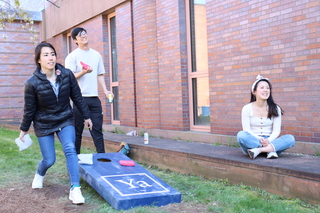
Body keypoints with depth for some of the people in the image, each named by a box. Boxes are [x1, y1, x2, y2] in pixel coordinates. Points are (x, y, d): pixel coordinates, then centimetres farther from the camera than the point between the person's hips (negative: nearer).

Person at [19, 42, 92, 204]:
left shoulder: (67, 75, -14)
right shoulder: (32, 83, -20)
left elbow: (77, 97, -2)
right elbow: (29, 109, -8)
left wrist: (86, 116, 5)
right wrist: (24, 129, 2)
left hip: (65, 121, 2)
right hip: (44, 125, -1)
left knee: (70, 149, -21)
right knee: (49, 160, 3)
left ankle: (75, 189, -19)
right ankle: (39, 174, 41)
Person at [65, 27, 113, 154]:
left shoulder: (96, 55, 16)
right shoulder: (72, 56, 0)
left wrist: (105, 90, 7)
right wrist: (84, 72, -23)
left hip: (94, 98, 4)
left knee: (97, 129, 2)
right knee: (77, 131, 3)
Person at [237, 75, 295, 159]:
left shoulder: (275, 109, 5)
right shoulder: (247, 109, -1)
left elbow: (276, 131, 0)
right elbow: (247, 130, -6)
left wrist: (268, 140, -21)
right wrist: (260, 139, -24)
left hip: (269, 141, 2)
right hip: (252, 142, -2)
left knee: (290, 138, -23)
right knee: (241, 135, -34)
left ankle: (258, 150, -32)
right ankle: (271, 150, -27)